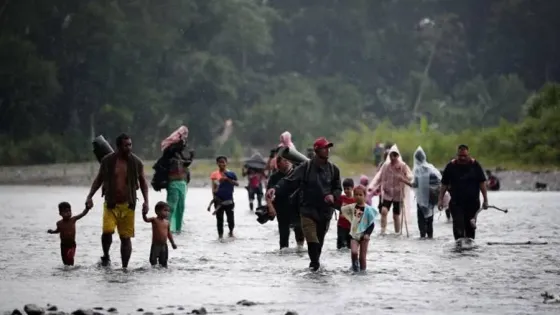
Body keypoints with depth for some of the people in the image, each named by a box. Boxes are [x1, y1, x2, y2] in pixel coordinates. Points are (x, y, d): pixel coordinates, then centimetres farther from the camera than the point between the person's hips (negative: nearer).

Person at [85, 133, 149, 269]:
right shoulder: (107, 161, -2)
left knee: (126, 237, 3)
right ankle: (106, 256, 7)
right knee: (107, 231, -19)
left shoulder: (136, 162, 0)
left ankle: (125, 267, 14)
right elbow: (99, 179, 9)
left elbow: (143, 182, 10)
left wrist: (146, 200, 0)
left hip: (127, 205, 1)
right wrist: (90, 196, 0)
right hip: (110, 204, -1)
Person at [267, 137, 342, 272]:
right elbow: (289, 182, -9)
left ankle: (315, 262, 30)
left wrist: (333, 196, -9)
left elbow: (338, 188, 14)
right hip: (308, 210, -3)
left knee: (320, 240, 11)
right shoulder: (305, 167, -6)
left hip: (325, 211, 3)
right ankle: (315, 262, -1)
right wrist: (276, 189, -24)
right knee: (311, 239, -15)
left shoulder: (333, 169, 3)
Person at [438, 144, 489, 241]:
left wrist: (485, 199, -2)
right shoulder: (451, 166, 0)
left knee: (470, 226, 5)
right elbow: (444, 185, 5)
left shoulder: (475, 165, 0)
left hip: (473, 202, 1)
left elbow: (482, 183, 1)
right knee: (458, 224, -16)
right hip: (456, 203, -1)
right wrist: (440, 199, 0)